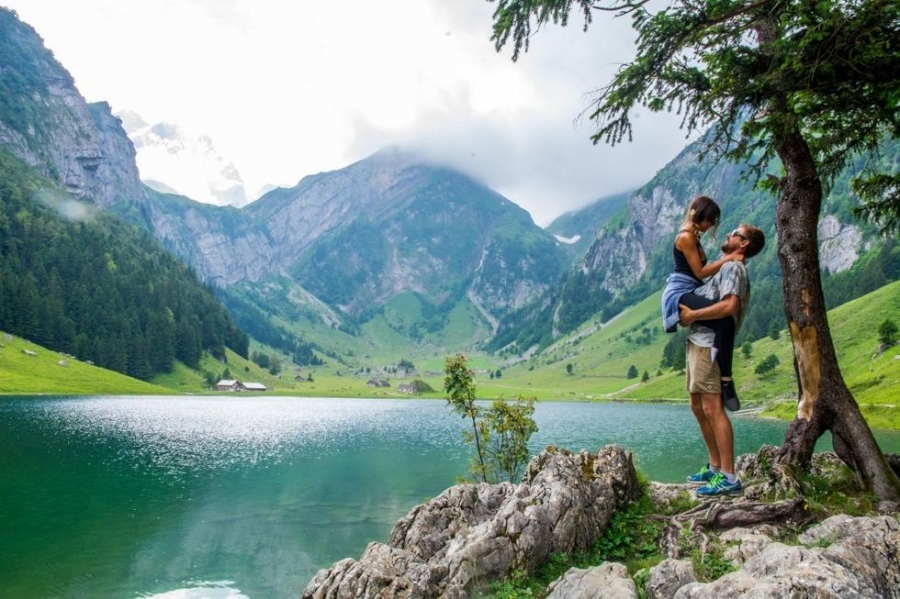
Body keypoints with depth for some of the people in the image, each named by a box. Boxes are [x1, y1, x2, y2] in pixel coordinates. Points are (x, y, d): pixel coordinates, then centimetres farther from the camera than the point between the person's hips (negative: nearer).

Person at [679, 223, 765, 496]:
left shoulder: (733, 267, -8)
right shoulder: (727, 268, 23)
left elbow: (729, 306, -24)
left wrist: (693, 315, -14)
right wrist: (690, 313, 7)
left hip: (708, 343, -11)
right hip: (698, 341, 11)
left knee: (712, 408, -12)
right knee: (699, 407, 14)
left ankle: (728, 477, -9)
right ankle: (715, 467, 22)